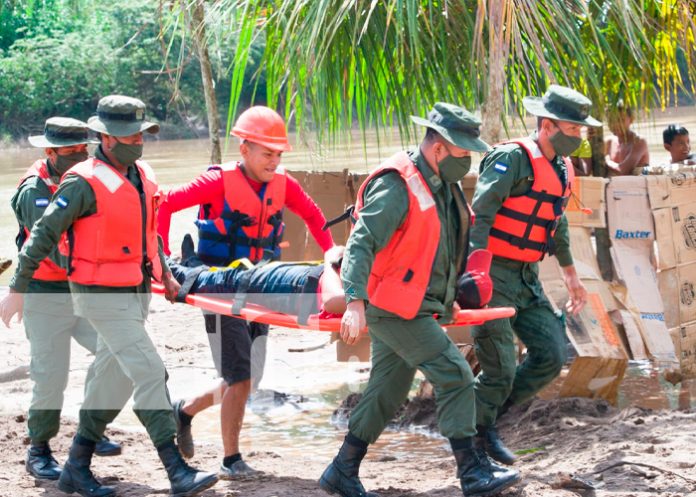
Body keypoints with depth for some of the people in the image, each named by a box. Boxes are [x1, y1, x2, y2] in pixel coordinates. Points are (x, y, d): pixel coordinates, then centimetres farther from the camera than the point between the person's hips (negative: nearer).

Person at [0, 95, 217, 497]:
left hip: (137, 292, 8)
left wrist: (164, 273, 21)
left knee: (113, 380, 12)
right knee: (149, 371, -14)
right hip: (103, 295, -8)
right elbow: (43, 235, -13)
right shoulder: (85, 184, -16)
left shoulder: (143, 176, 8)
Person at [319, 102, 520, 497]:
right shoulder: (397, 185, -18)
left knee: (387, 394, 14)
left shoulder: (443, 186, 12)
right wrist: (356, 302, -34)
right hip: (395, 308, -10)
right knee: (455, 376, -13)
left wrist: (449, 298, 28)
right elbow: (361, 244, -25)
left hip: (419, 308, 10)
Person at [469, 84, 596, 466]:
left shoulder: (562, 169, 11)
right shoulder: (512, 158, -16)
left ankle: (490, 411, 19)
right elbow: (480, 213, -23)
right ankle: (476, 432, 16)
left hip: (527, 278, 8)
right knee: (501, 368, -6)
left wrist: (570, 274, 29)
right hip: (493, 276, -8)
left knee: (550, 356, 3)